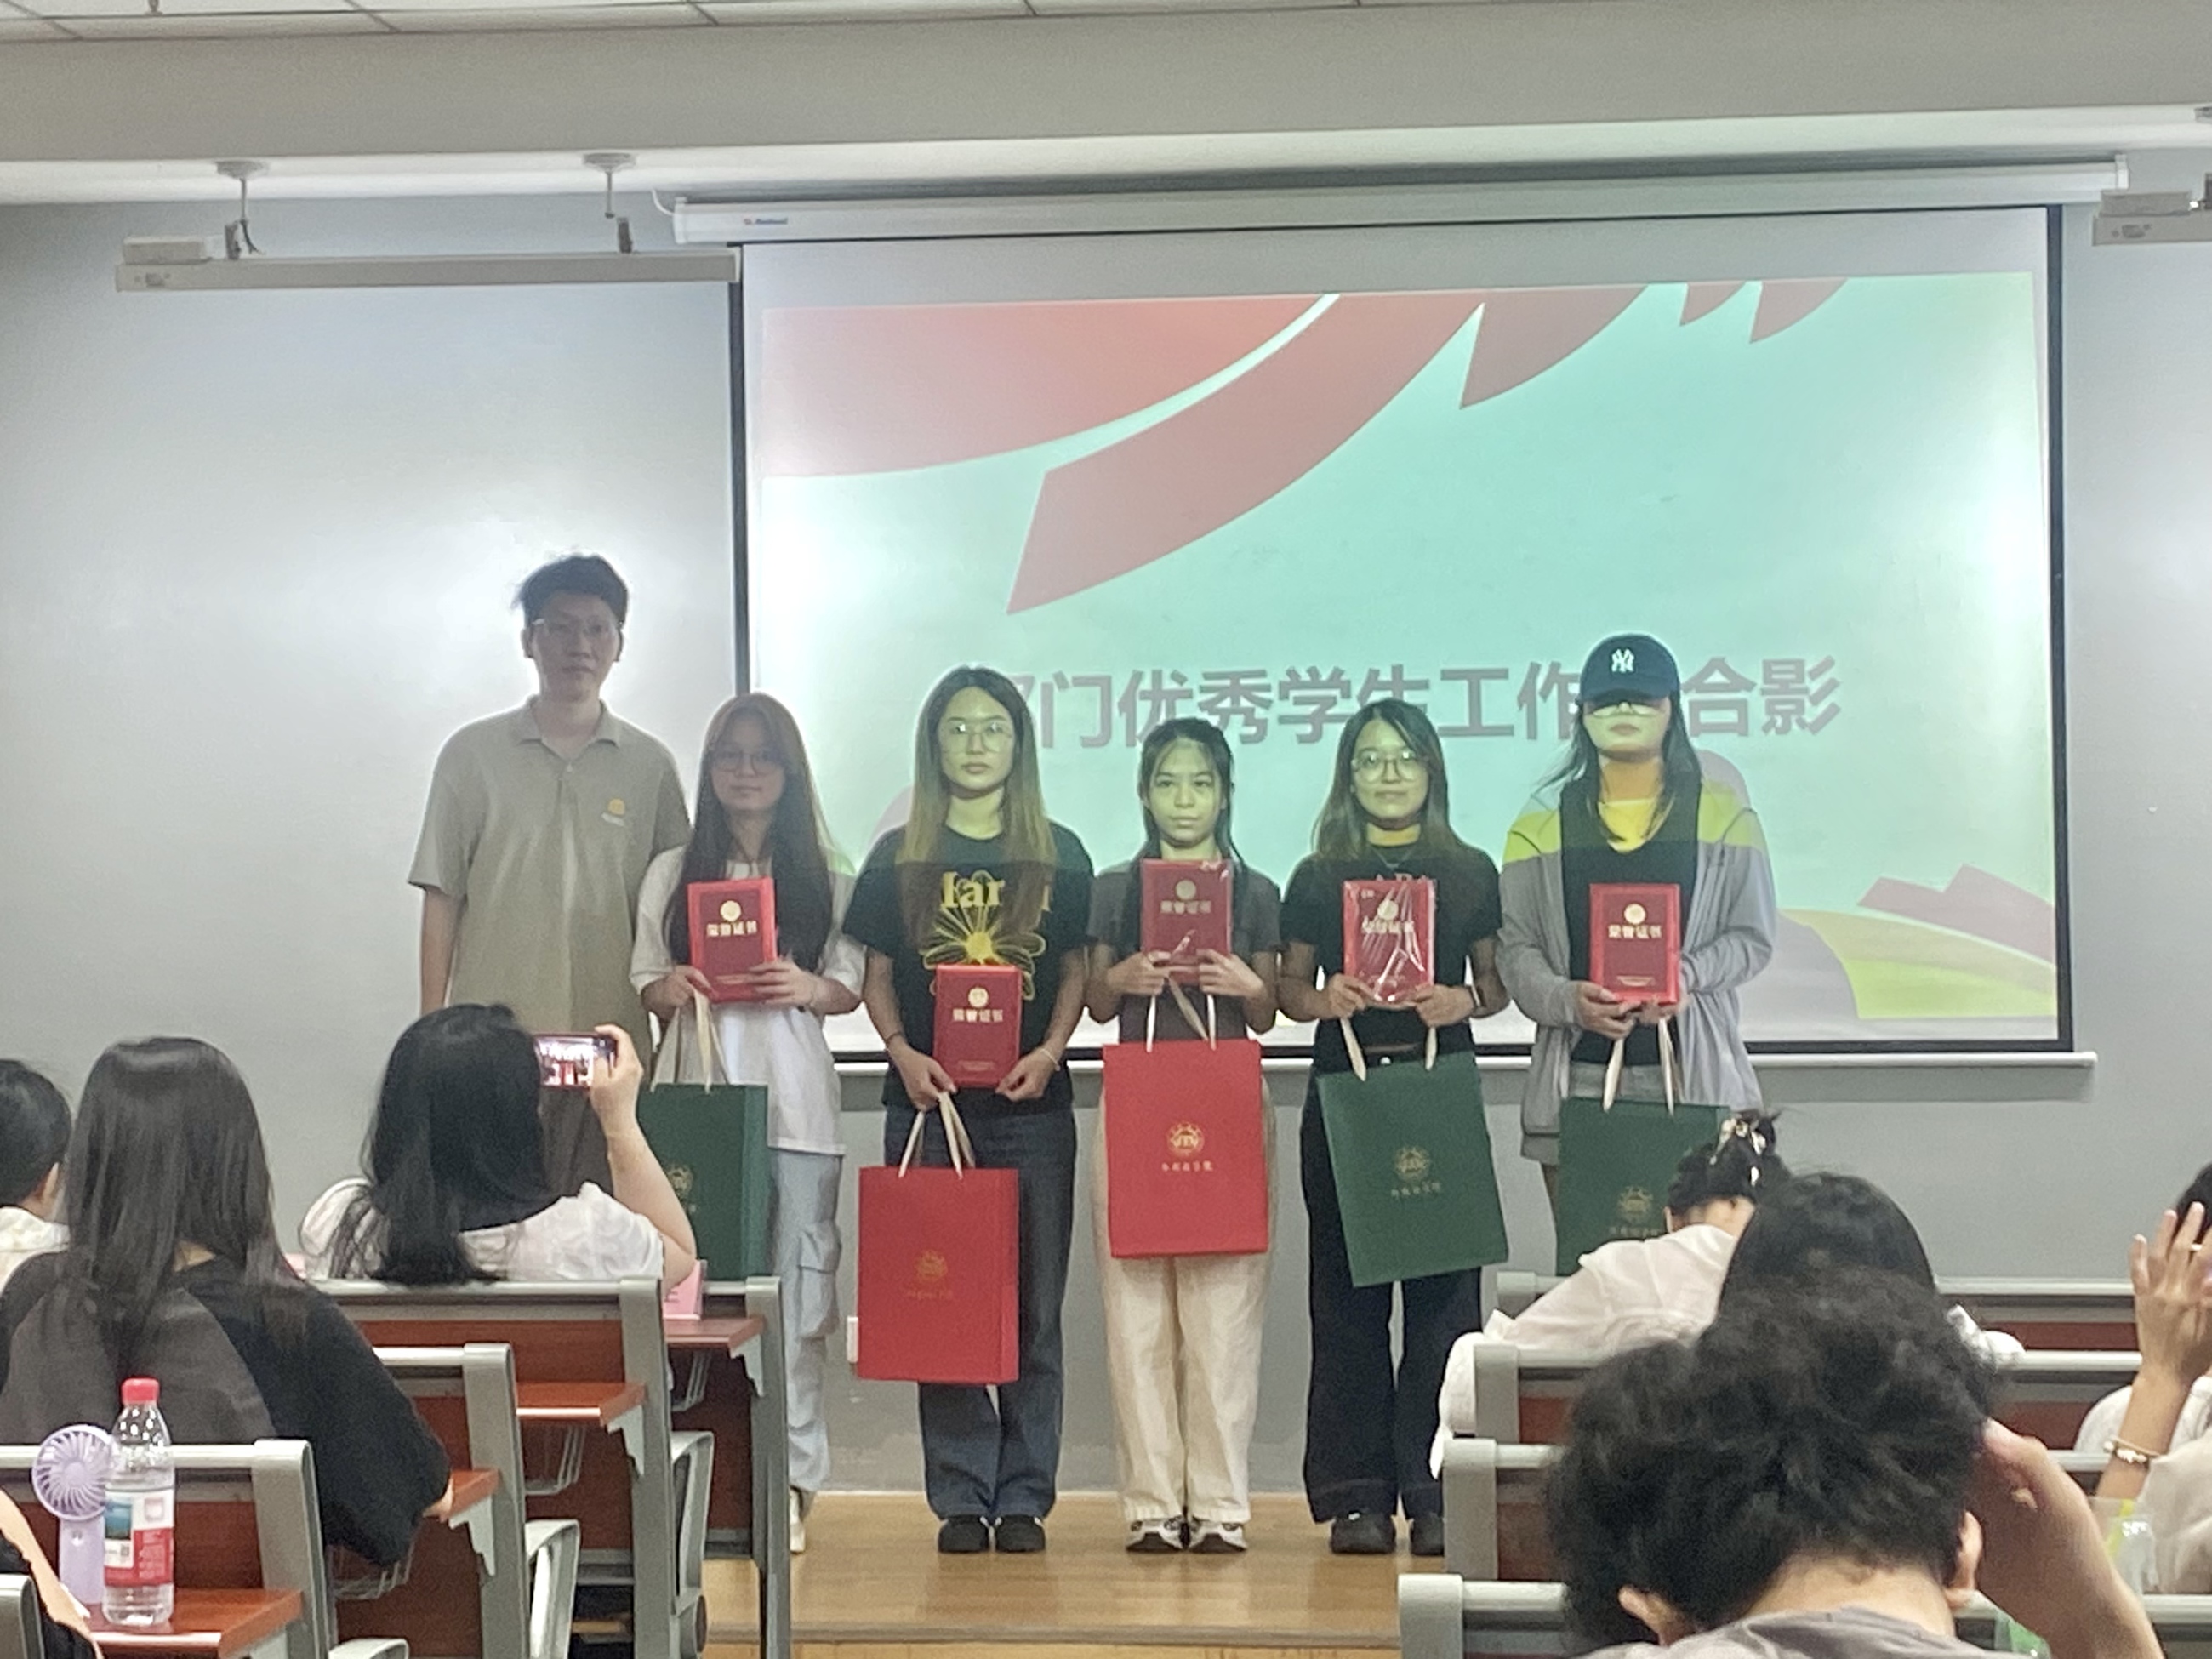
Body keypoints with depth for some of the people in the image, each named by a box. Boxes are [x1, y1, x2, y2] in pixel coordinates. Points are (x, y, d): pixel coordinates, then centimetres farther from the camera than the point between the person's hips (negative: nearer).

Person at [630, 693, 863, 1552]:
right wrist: (670, 990, -9)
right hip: (697, 1094, 1)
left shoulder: (825, 876, 10)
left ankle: (791, 1473, 2)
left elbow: (851, 986, 9)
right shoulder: (672, 873, 14)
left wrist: (810, 988, -12)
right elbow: (645, 981, 13)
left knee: (799, 1280, -3)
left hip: (794, 1101, -1)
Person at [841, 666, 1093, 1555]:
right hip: (928, 1104, 0)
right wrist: (903, 1054, -9)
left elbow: (1077, 969, 7)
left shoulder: (1059, 855, 7)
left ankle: (1023, 1497, 8)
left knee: (1033, 1307, 2)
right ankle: (960, 1498, 7)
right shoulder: (898, 856, 7)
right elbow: (876, 974, 8)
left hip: (1032, 1107, 0)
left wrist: (1048, 1052, -10)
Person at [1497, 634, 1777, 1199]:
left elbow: (1752, 936, 7)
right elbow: (1515, 946, 6)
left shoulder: (1721, 813, 9)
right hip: (1576, 1077, 1)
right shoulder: (1543, 822, 11)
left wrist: (1684, 976, -13)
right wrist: (1568, 1000, -14)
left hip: (1692, 1072, -1)